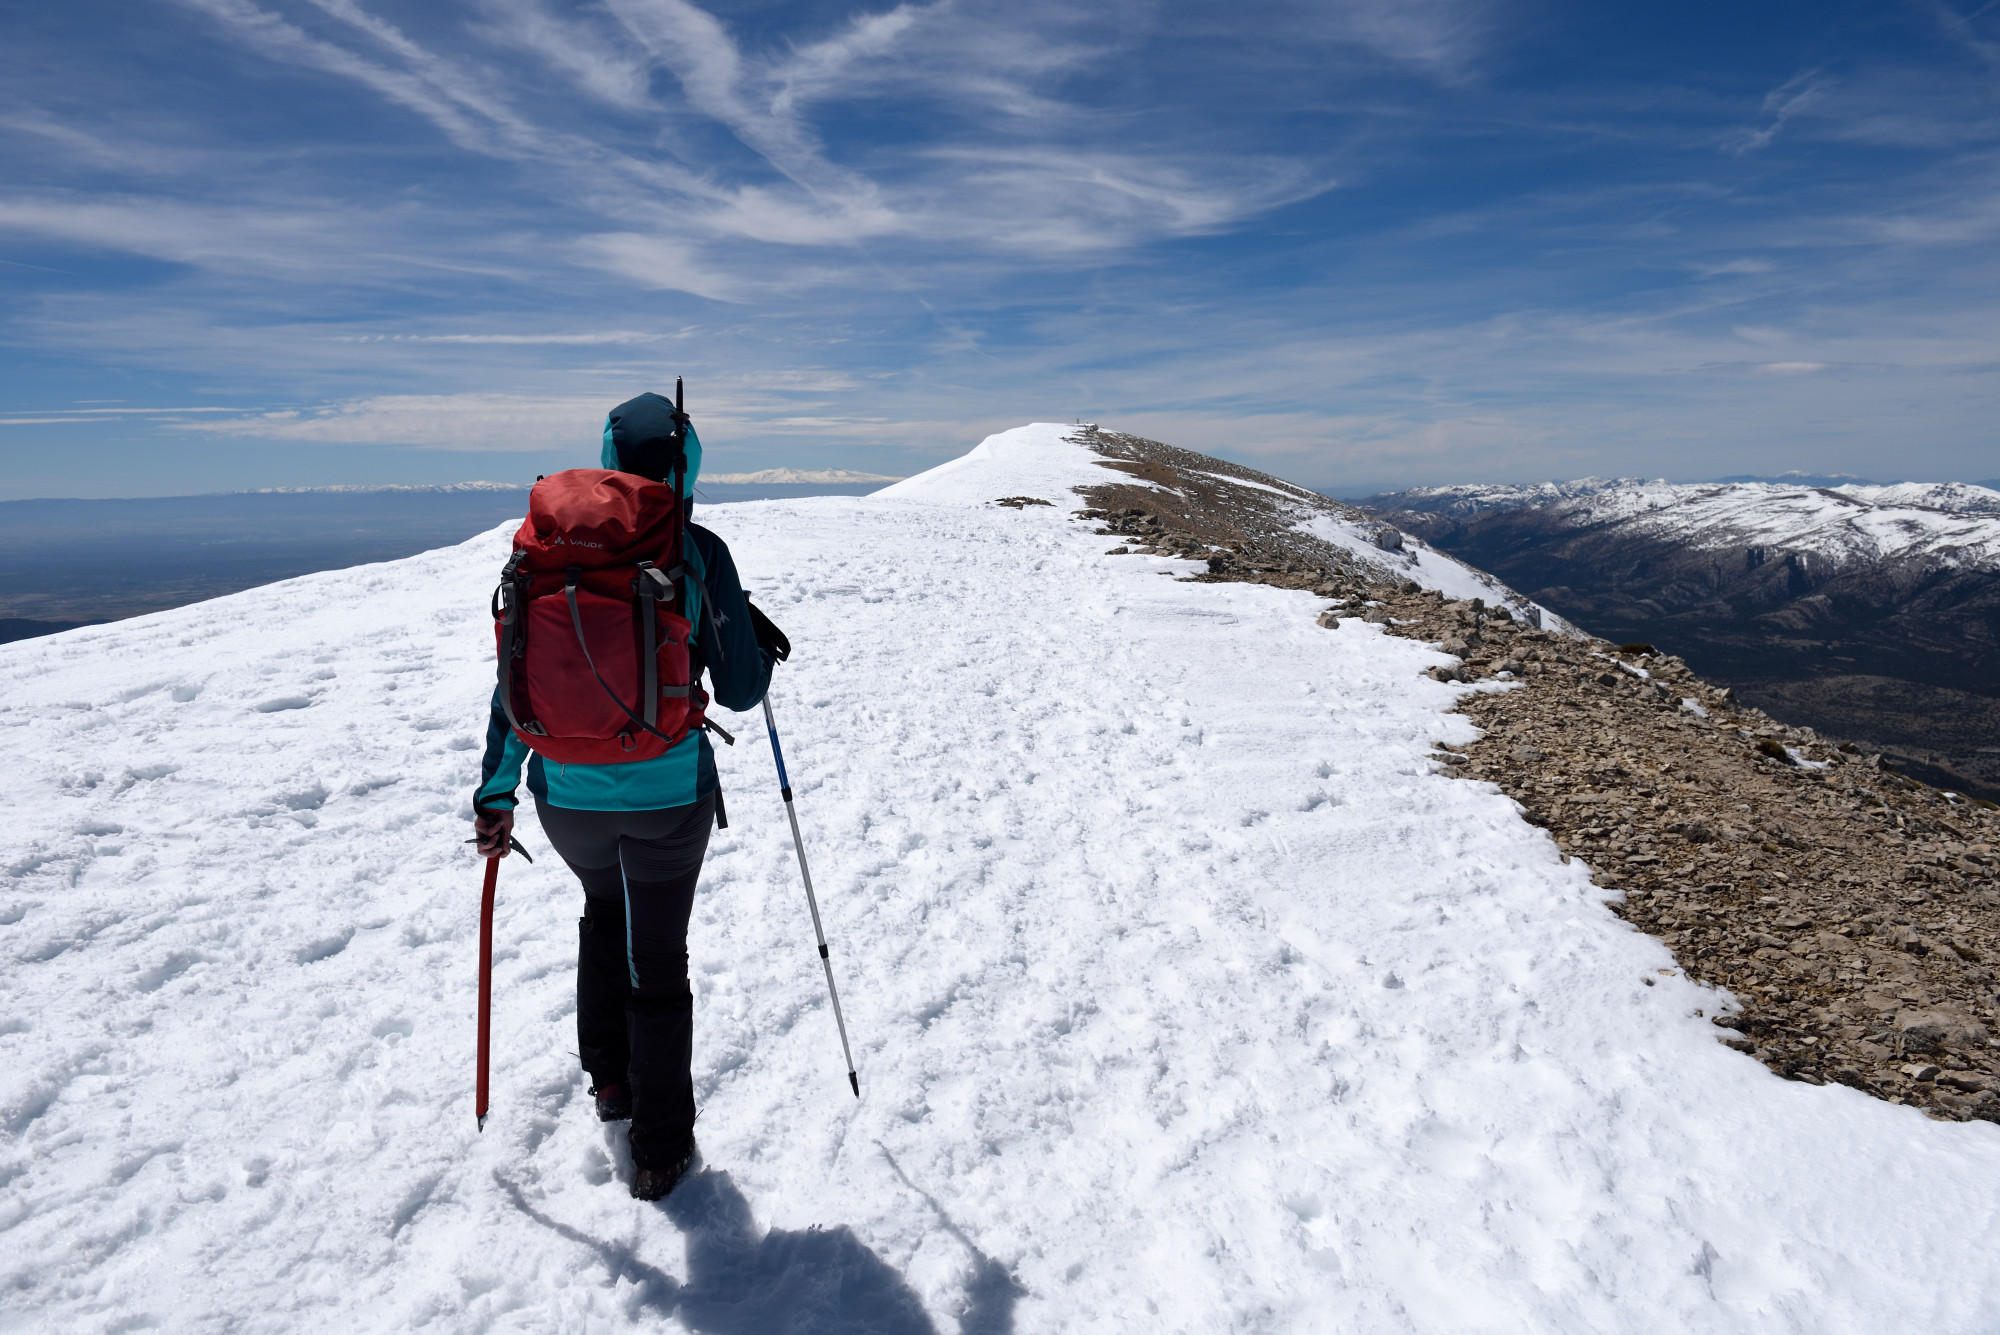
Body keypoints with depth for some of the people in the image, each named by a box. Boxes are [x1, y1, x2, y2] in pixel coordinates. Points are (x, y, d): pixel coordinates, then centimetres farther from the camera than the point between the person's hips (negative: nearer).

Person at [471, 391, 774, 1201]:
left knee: (605, 911, 32)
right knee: (657, 958, 14)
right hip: (670, 796, -2)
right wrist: (760, 642, 13)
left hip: (568, 794, 3)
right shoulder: (698, 553, -12)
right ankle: (660, 1149, 26)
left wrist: (496, 792, 9)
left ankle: (609, 1079, 41)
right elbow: (739, 691, -8)